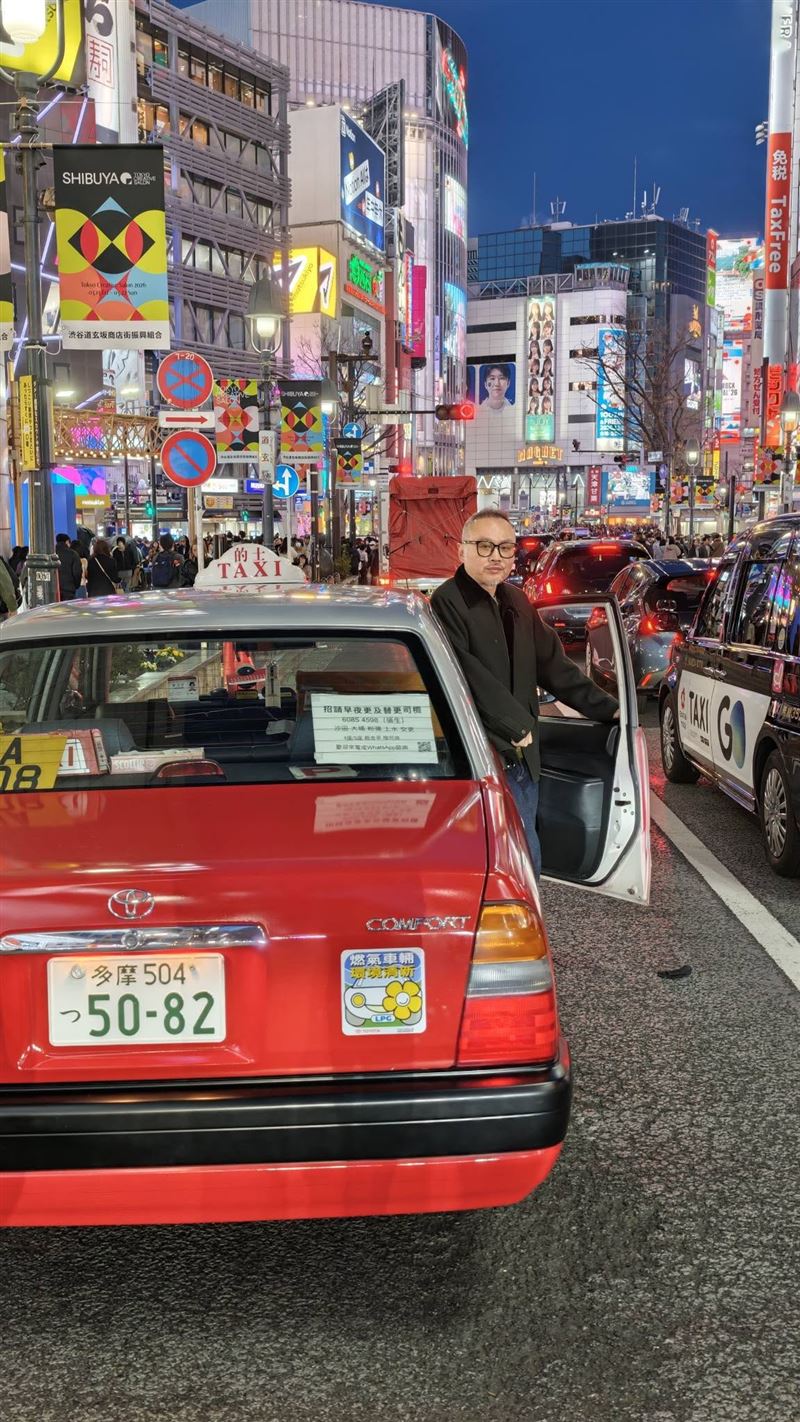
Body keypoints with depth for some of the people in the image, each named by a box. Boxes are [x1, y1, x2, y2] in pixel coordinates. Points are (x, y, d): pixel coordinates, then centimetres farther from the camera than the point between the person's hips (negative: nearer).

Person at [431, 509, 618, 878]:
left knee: (526, 862, 14)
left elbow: (553, 664, 20)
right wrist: (516, 725, -16)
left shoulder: (516, 603, 14)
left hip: (521, 756, 8)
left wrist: (607, 708, 16)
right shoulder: (447, 603, -12)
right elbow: (467, 676, -21)